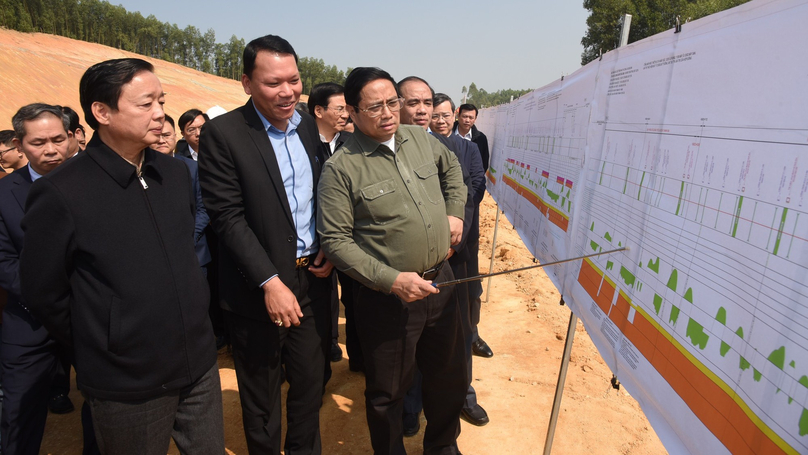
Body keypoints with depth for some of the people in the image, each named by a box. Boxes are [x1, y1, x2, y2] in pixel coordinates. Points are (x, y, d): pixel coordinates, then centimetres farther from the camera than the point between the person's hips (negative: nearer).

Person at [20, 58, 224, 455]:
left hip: (200, 366, 5)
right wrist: (100, 348, 3)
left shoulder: (176, 173, 1)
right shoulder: (60, 193, -15)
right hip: (127, 384, -4)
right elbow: (43, 294, -5)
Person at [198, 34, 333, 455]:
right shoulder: (222, 133, -12)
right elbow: (228, 217, -15)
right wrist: (270, 282, -20)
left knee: (311, 383, 19)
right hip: (258, 290, -4)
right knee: (261, 399, 16)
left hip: (312, 279, 5)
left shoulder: (309, 126, 5)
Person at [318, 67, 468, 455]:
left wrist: (455, 212, 10)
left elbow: (451, 167, 23)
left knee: (449, 375, 22)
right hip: (387, 297, -5)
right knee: (387, 391, 12)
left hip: (440, 281, 6)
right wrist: (392, 280, -21)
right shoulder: (341, 168, -14)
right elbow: (335, 239, -15)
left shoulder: (420, 138, 3)